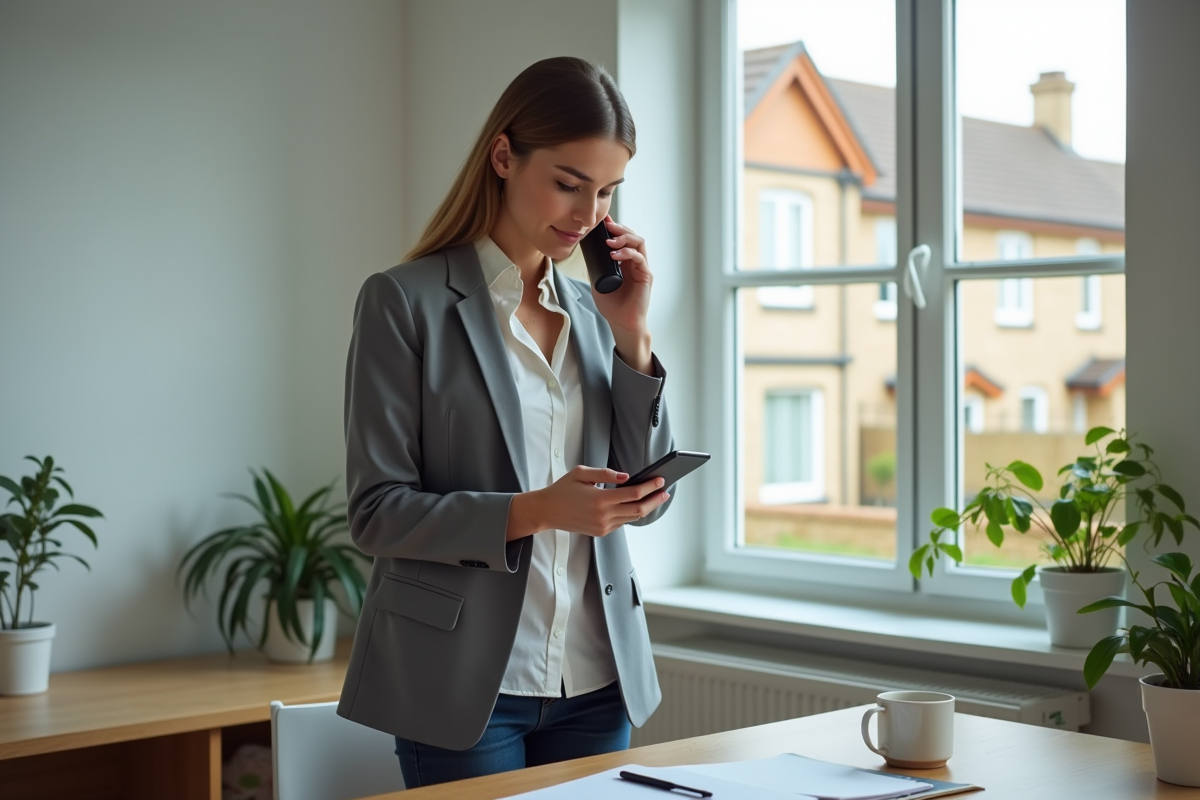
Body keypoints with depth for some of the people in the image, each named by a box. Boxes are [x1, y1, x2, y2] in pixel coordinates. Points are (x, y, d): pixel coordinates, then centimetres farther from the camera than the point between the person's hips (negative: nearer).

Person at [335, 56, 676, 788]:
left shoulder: (592, 311, 9)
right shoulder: (406, 301, -6)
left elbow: (648, 499, 6)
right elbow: (377, 510, -10)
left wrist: (632, 336, -3)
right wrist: (532, 511, -23)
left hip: (597, 680, 5)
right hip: (466, 682, -5)